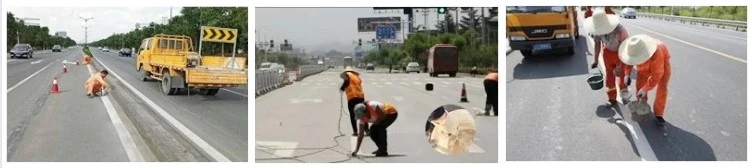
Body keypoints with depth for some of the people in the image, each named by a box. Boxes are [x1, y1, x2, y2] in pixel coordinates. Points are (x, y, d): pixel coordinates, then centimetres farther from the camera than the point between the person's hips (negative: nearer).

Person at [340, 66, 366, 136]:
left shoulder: (347, 74, 6)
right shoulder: (357, 76, 23)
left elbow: (346, 81, -11)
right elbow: (359, 84, 19)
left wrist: (342, 88, -1)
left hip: (352, 97, -5)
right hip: (361, 96, 5)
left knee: (352, 115, 2)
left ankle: (355, 131, -4)